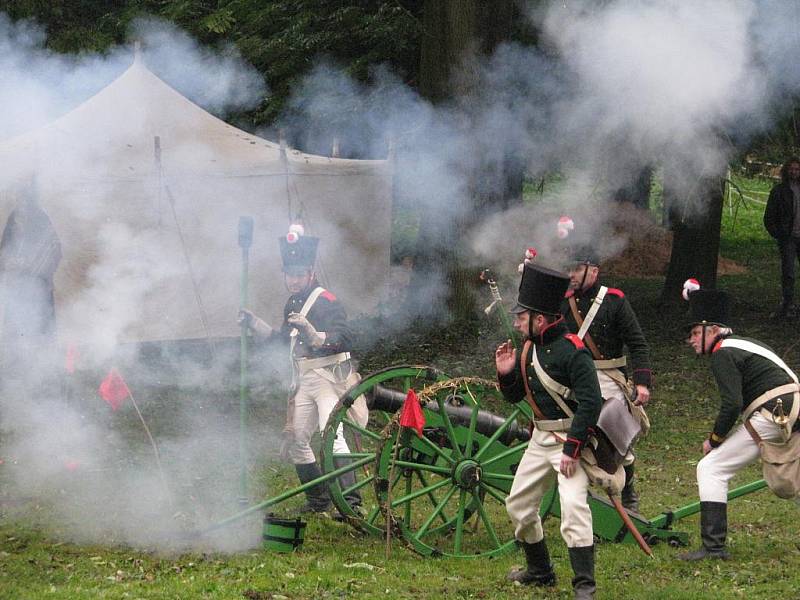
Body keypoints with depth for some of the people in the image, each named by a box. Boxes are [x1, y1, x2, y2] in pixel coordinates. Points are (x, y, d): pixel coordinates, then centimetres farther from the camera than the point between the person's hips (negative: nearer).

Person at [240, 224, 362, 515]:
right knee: (295, 439, 12)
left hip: (329, 378, -9)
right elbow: (283, 338, 29)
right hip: (304, 379, 9)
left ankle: (351, 502, -28)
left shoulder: (326, 302, -14)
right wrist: (254, 323, 21)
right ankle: (318, 499, 26)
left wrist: (313, 334, -39)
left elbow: (345, 340, -26)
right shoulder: (293, 303, 13)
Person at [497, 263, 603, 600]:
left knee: (573, 504, -22)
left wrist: (572, 449, -25)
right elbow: (514, 396, 18)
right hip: (541, 438, 9)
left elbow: (591, 403, -23)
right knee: (518, 504, 15)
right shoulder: (528, 348, 7)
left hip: (571, 438, -9)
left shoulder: (572, 352, -18)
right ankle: (539, 571, 33)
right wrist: (505, 372, -3)